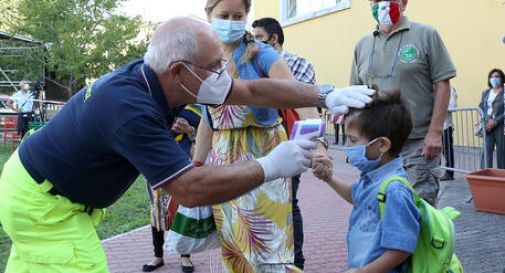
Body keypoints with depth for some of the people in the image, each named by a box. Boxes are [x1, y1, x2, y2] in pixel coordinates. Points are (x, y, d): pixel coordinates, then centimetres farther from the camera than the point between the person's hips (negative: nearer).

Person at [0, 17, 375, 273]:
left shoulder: (159, 77, -10)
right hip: (41, 202, -9)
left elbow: (253, 91, -6)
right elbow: (191, 189, -36)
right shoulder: (130, 108, -36)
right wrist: (270, 167, -28)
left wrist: (325, 96, -8)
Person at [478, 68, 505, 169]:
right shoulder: (486, 92, 15)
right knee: (486, 151, -5)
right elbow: (481, 108, 12)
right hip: (488, 126, 4)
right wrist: (485, 121, -3)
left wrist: (496, 121, -15)